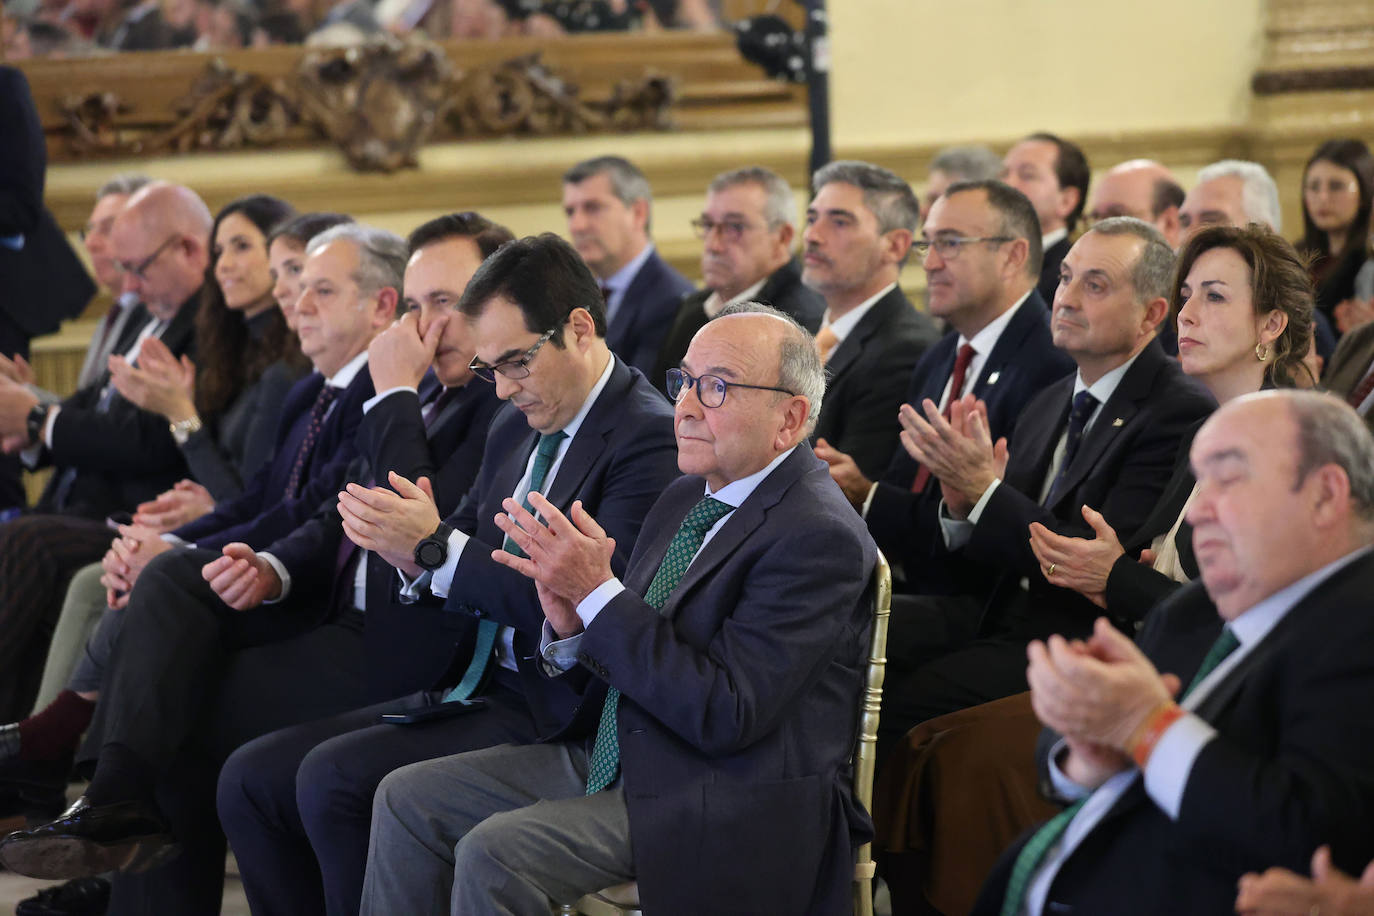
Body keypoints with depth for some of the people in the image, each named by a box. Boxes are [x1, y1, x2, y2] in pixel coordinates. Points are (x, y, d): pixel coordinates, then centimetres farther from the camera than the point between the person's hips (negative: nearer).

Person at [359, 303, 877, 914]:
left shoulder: (820, 537, -18)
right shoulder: (686, 498, 12)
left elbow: (726, 715, -24)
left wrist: (599, 593, -23)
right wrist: (570, 628, -9)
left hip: (722, 802, -9)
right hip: (614, 754, 9)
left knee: (495, 852, -25)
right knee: (407, 799, 2)